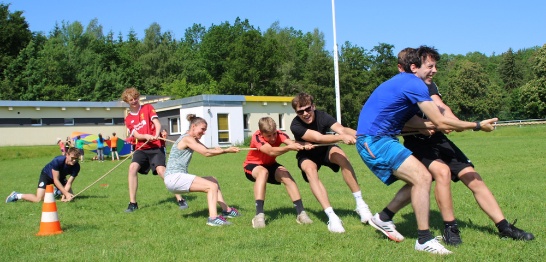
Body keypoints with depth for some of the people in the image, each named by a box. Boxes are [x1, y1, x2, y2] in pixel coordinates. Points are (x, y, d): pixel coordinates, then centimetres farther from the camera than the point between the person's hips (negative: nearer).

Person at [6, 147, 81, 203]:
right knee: (39, 199, -20)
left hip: (61, 176, 5)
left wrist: (64, 196, -40)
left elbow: (69, 183, -26)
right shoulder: (58, 161, -38)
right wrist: (66, 193, -40)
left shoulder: (76, 166, -27)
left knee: (70, 196, -5)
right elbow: (56, 180, -35)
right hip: (47, 175, -5)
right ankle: (17, 196, 3)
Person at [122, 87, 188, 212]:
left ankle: (180, 199, -15)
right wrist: (146, 136, -23)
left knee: (161, 170, -21)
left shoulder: (148, 108, 4)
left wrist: (156, 135, -27)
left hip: (155, 147, -3)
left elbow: (157, 123, -7)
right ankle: (132, 203, -11)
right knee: (132, 167, -21)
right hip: (141, 148, 3)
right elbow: (136, 135, 0)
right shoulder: (128, 119, 10)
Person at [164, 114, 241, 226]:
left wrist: (216, 150, -12)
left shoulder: (193, 139, 19)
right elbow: (206, 153, -22)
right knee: (212, 186, -19)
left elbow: (207, 150, 7)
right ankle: (213, 218, -30)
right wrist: (226, 151, -16)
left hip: (178, 178, 11)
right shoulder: (187, 138, -13)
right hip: (174, 178, -11)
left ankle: (226, 210, 24)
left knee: (213, 180, 20)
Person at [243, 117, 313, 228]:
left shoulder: (279, 134, -20)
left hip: (270, 165, 4)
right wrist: (289, 147, -65)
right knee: (263, 172, -37)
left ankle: (301, 213, -21)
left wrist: (301, 145, -63)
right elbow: (271, 151, -48)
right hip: (252, 165, -4)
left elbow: (291, 142, -40)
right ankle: (259, 215, -42)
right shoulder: (256, 137, -31)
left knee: (286, 175, -24)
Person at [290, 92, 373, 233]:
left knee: (341, 155, -32)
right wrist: (342, 137, -59)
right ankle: (331, 216, -41)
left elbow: (341, 129, -42)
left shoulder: (322, 116, -24)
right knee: (310, 169, -35)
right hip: (307, 155, -1)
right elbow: (318, 137, -43)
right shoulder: (296, 125, -29)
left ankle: (360, 204, -26)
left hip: (325, 149, 2)